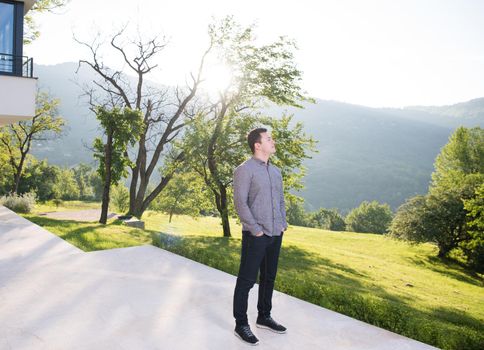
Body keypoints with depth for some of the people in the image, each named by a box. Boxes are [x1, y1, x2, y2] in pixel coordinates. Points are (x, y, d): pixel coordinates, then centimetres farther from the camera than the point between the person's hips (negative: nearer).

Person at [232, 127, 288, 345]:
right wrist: (256, 229, -15)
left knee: (269, 278, 16)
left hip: (275, 235, 8)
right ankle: (241, 325, 11)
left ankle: (264, 317, 31)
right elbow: (240, 203, -14)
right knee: (246, 280, 0)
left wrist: (283, 224, 8)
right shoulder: (245, 169, -9)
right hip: (256, 235, -7)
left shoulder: (276, 171, 14)